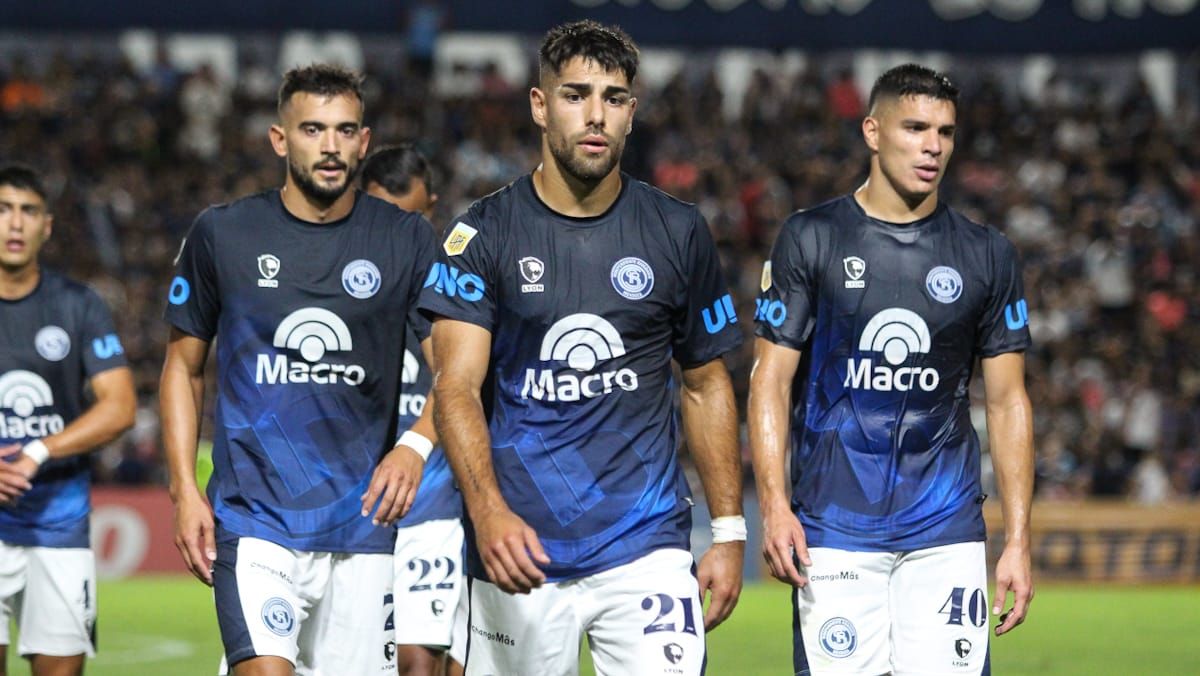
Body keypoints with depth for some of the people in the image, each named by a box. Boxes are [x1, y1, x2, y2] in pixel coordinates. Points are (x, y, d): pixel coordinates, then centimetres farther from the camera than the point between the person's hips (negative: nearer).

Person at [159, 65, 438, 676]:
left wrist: (416, 446, -14)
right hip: (254, 521, -2)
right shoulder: (221, 234, 3)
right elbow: (183, 366, 12)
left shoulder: (405, 240, 3)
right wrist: (184, 491, 2)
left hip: (362, 523, 2)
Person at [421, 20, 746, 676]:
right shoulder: (483, 234, -1)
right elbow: (457, 385, -11)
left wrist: (728, 530, 9)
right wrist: (489, 510, -28)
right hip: (518, 549, -1)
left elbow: (705, 385, 15)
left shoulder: (678, 233, 6)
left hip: (647, 545, 1)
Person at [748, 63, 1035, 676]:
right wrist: (773, 504, -12)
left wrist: (1018, 541, 2)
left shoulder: (985, 256, 8)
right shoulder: (811, 240, 2)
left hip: (946, 531, 2)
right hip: (835, 529, -1)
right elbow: (772, 380, 1)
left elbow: (1006, 401, 9)